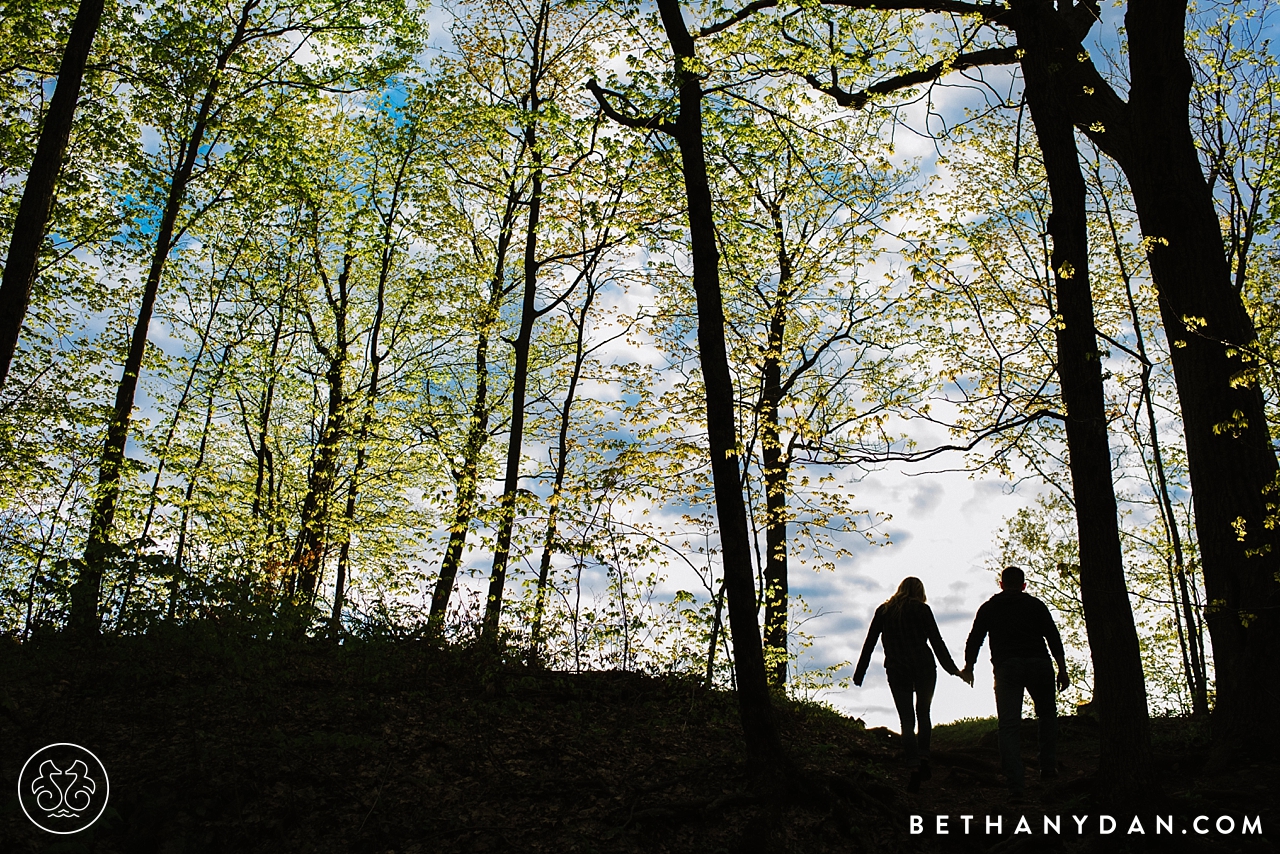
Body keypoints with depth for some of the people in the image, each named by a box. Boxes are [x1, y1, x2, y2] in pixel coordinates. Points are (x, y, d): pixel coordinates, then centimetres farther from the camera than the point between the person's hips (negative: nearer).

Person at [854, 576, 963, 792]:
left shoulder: (883, 611, 8)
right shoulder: (921, 609, 1)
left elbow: (869, 644, 8)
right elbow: (937, 642, -2)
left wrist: (859, 674, 12)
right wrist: (952, 669, 4)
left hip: (897, 671, 1)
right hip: (924, 669, -1)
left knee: (907, 721, 4)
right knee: (923, 714, 17)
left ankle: (914, 767, -10)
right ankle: (923, 758, 2)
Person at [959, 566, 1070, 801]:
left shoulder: (989, 608, 15)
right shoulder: (1036, 605, 13)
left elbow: (974, 639, 12)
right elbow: (1053, 638, 5)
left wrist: (969, 668, 24)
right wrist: (1062, 670, 4)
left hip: (1006, 667, 0)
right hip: (1038, 664, 0)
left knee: (1009, 726, -1)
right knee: (1047, 714, 21)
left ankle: (1015, 785, -9)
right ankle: (1048, 766, 14)